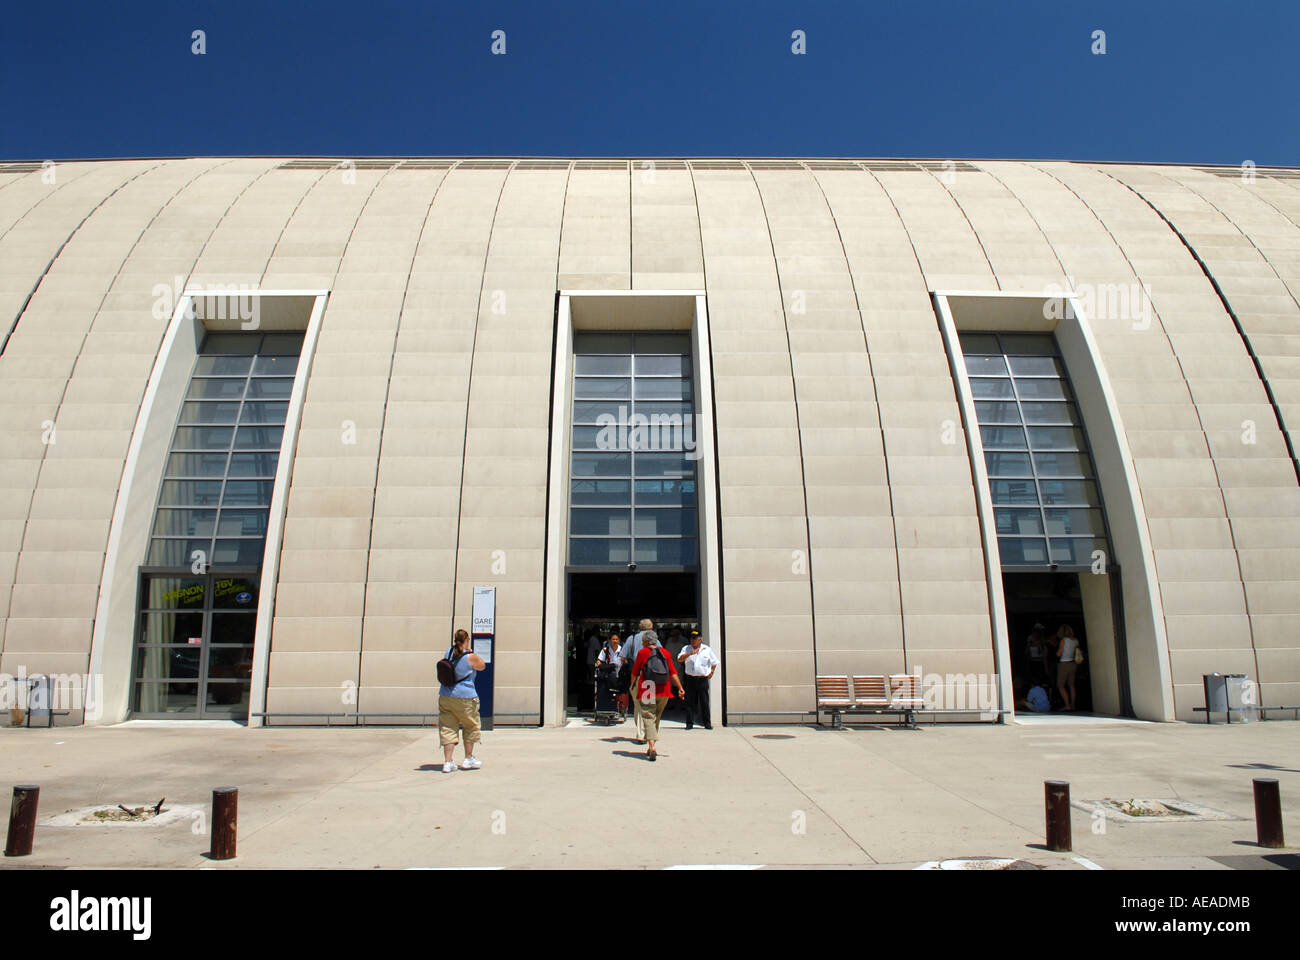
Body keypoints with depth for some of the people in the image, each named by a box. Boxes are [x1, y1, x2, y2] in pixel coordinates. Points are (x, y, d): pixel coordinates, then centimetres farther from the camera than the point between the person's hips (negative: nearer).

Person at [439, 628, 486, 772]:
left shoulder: (449, 652, 0)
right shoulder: (471, 657, -15)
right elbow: (482, 666, 4)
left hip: (445, 697, 5)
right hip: (465, 698, -4)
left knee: (448, 729, 8)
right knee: (472, 727, 15)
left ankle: (447, 762, 4)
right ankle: (468, 759, 21)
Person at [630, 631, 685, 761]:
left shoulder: (642, 652, 1)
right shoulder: (665, 653, 10)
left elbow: (635, 673, 7)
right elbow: (673, 673, 5)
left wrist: (633, 686, 24)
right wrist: (680, 688, 7)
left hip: (647, 691, -4)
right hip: (663, 691, 4)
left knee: (648, 718, -5)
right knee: (656, 719, 16)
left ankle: (652, 747, -22)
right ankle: (650, 749, 20)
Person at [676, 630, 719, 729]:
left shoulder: (707, 649, 8)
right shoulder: (686, 648, 6)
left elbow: (715, 662, 18)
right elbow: (680, 658, -10)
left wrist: (711, 672, 9)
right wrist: (690, 653, -20)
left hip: (703, 679, 0)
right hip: (691, 679, 0)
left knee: (704, 702, 0)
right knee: (690, 702, 1)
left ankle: (707, 723, 7)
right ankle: (689, 723, 8)